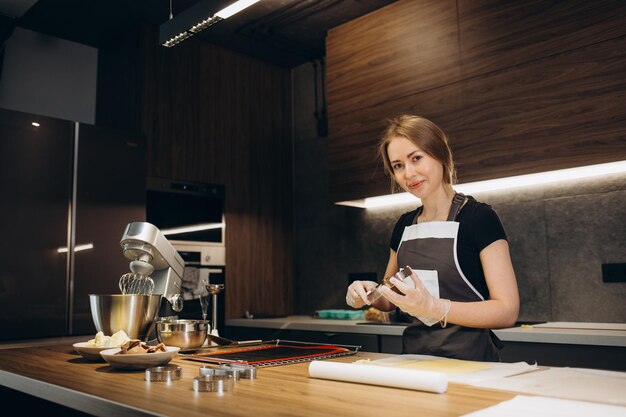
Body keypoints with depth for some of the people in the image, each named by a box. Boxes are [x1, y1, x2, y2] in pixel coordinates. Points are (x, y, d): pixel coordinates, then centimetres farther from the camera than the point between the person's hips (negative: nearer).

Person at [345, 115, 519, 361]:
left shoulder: (478, 218, -6)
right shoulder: (404, 225, 11)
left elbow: (508, 311, -11)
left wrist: (435, 308, -25)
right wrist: (370, 294, -1)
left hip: (468, 361, -4)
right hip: (413, 358, 5)